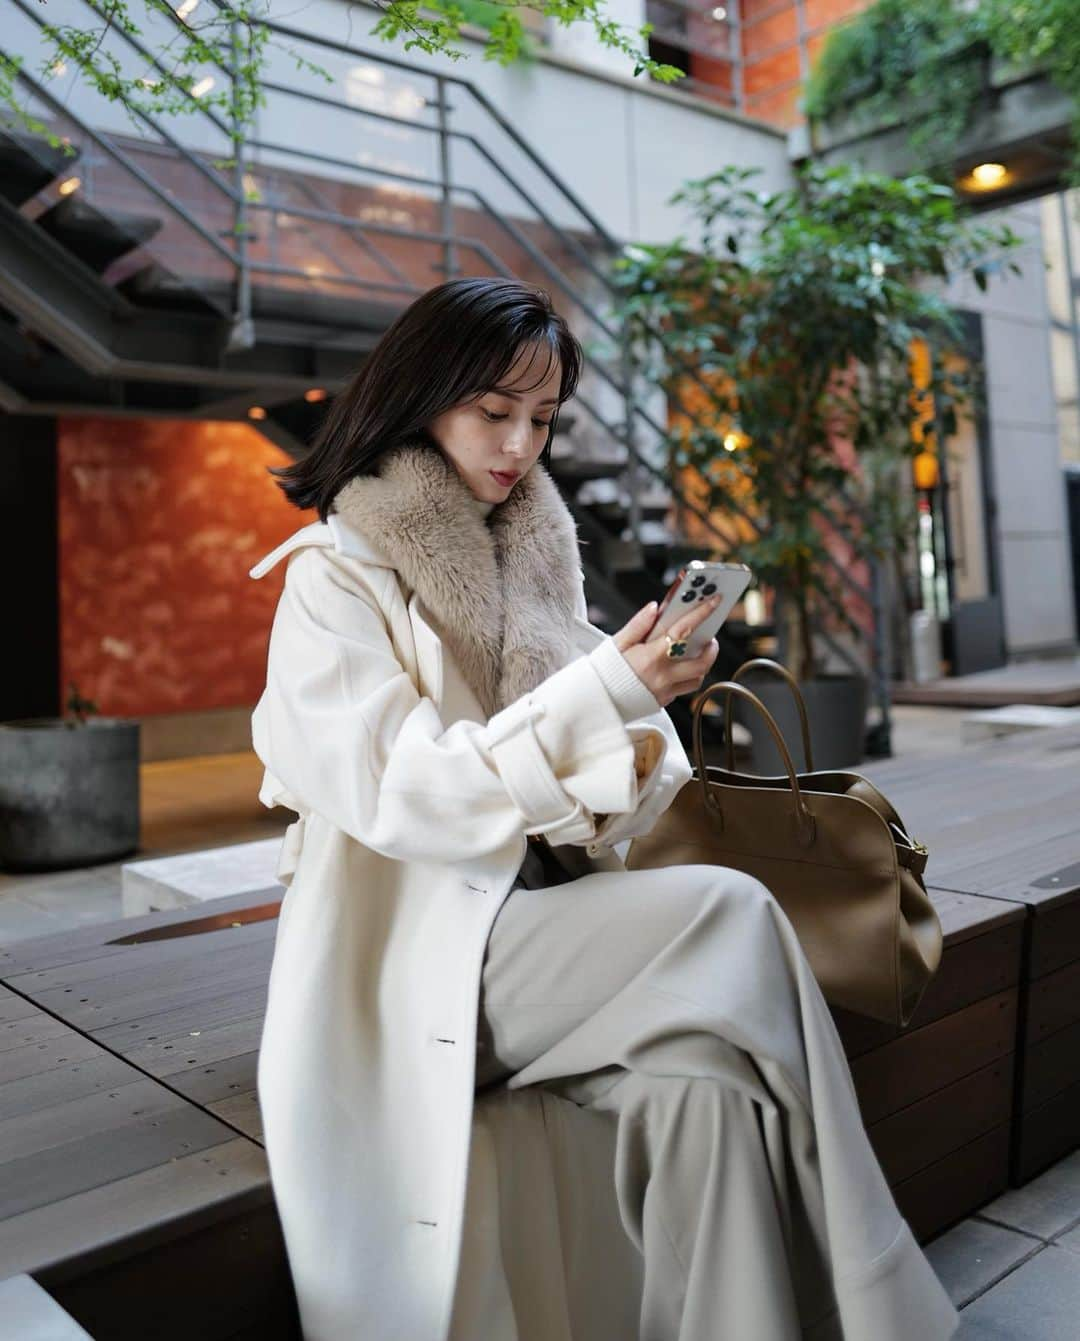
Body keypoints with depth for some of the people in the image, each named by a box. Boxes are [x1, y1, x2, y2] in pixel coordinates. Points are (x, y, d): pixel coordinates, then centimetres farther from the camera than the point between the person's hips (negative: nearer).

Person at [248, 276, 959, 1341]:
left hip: (541, 924, 5)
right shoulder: (337, 573, -3)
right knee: (730, 913, -24)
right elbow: (394, 793, -17)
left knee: (699, 1072, -25)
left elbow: (588, 807, 12)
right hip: (415, 961, -5)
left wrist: (639, 715, -11)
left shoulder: (530, 559, 14)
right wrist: (603, 693, -22)